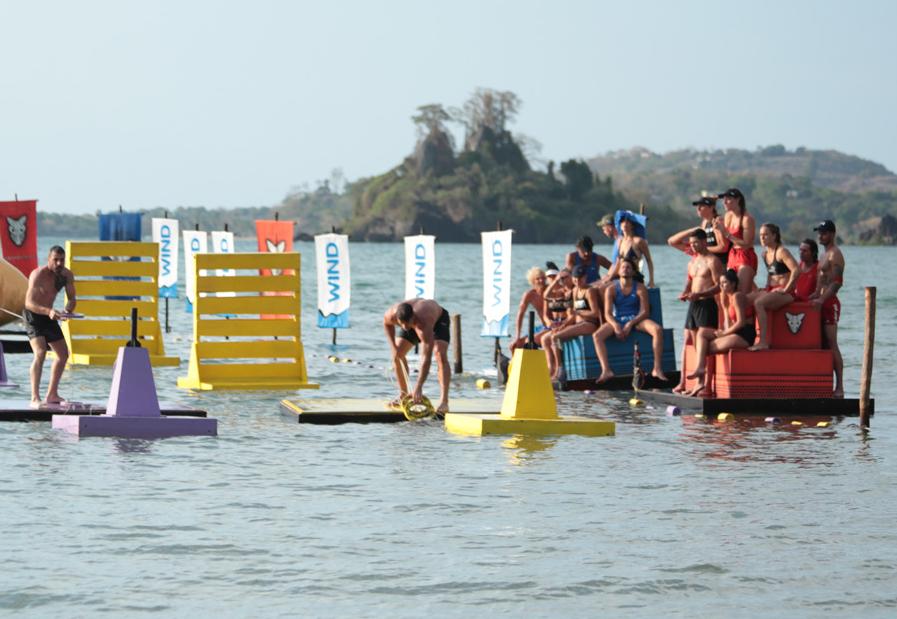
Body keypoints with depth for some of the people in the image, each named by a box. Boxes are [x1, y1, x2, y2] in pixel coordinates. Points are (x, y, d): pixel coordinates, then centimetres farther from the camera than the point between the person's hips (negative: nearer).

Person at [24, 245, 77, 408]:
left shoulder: (67, 275, -5)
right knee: (40, 354, -24)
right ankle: (35, 398, -27)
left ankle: (52, 395, 24)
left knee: (63, 354, 12)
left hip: (49, 316, 8)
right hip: (33, 315, -8)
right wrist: (48, 311, -49)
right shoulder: (38, 275, -26)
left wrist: (67, 311, -23)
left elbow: (72, 299, 1)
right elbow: (29, 303, -33)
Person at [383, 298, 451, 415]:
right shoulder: (391, 315, -34)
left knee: (441, 356, -27)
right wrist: (393, 346, -15)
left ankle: (444, 401, -32)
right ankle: (403, 395, 12)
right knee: (397, 354, -3)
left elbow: (426, 358, -50)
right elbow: (386, 323, -4)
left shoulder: (424, 322, -48)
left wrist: (418, 387, -53)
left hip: (438, 320, -5)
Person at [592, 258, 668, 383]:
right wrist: (615, 325, -25)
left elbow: (645, 311, -6)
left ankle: (657, 369, -30)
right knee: (597, 335, -28)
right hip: (617, 321, 1)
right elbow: (607, 313, -4)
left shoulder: (640, 288, 0)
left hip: (636, 320, -1)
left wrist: (630, 324, -21)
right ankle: (606, 370, -36)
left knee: (658, 329, -30)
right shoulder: (611, 289, 3)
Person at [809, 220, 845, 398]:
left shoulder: (835, 254, -9)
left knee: (832, 344, -12)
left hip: (830, 302, -10)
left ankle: (839, 388, -13)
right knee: (825, 345, 8)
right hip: (822, 303, 10)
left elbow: (837, 282, -19)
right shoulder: (825, 255, 20)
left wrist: (822, 299, -26)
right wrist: (815, 295, 14)